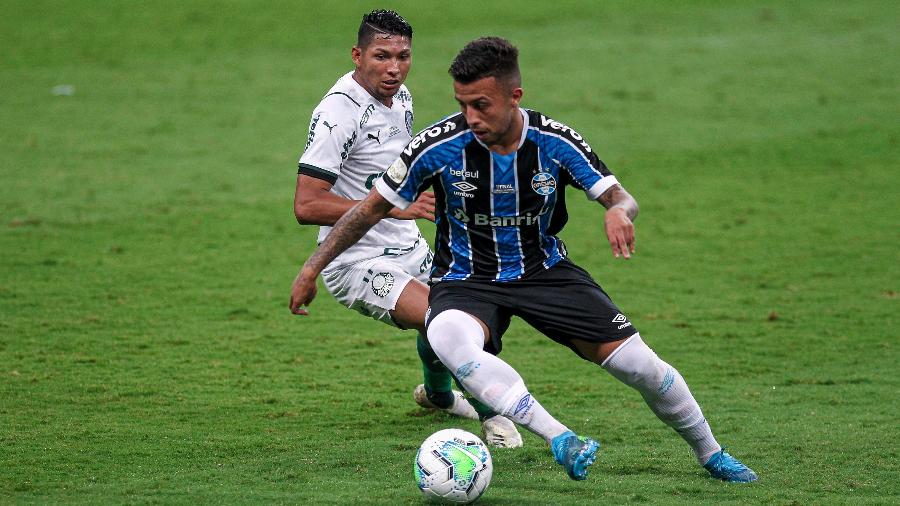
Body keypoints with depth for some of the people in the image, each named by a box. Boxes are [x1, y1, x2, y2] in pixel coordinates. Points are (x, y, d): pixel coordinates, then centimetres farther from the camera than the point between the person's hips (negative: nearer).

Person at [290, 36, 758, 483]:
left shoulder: (556, 142, -14)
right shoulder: (439, 146, -18)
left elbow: (622, 198, -8)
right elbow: (373, 207, -7)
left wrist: (619, 212, -34)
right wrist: (312, 267, -8)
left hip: (544, 269, 2)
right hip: (466, 279, -2)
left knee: (637, 363, -7)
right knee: (448, 338, -39)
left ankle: (710, 454, 21)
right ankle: (561, 441, -43)